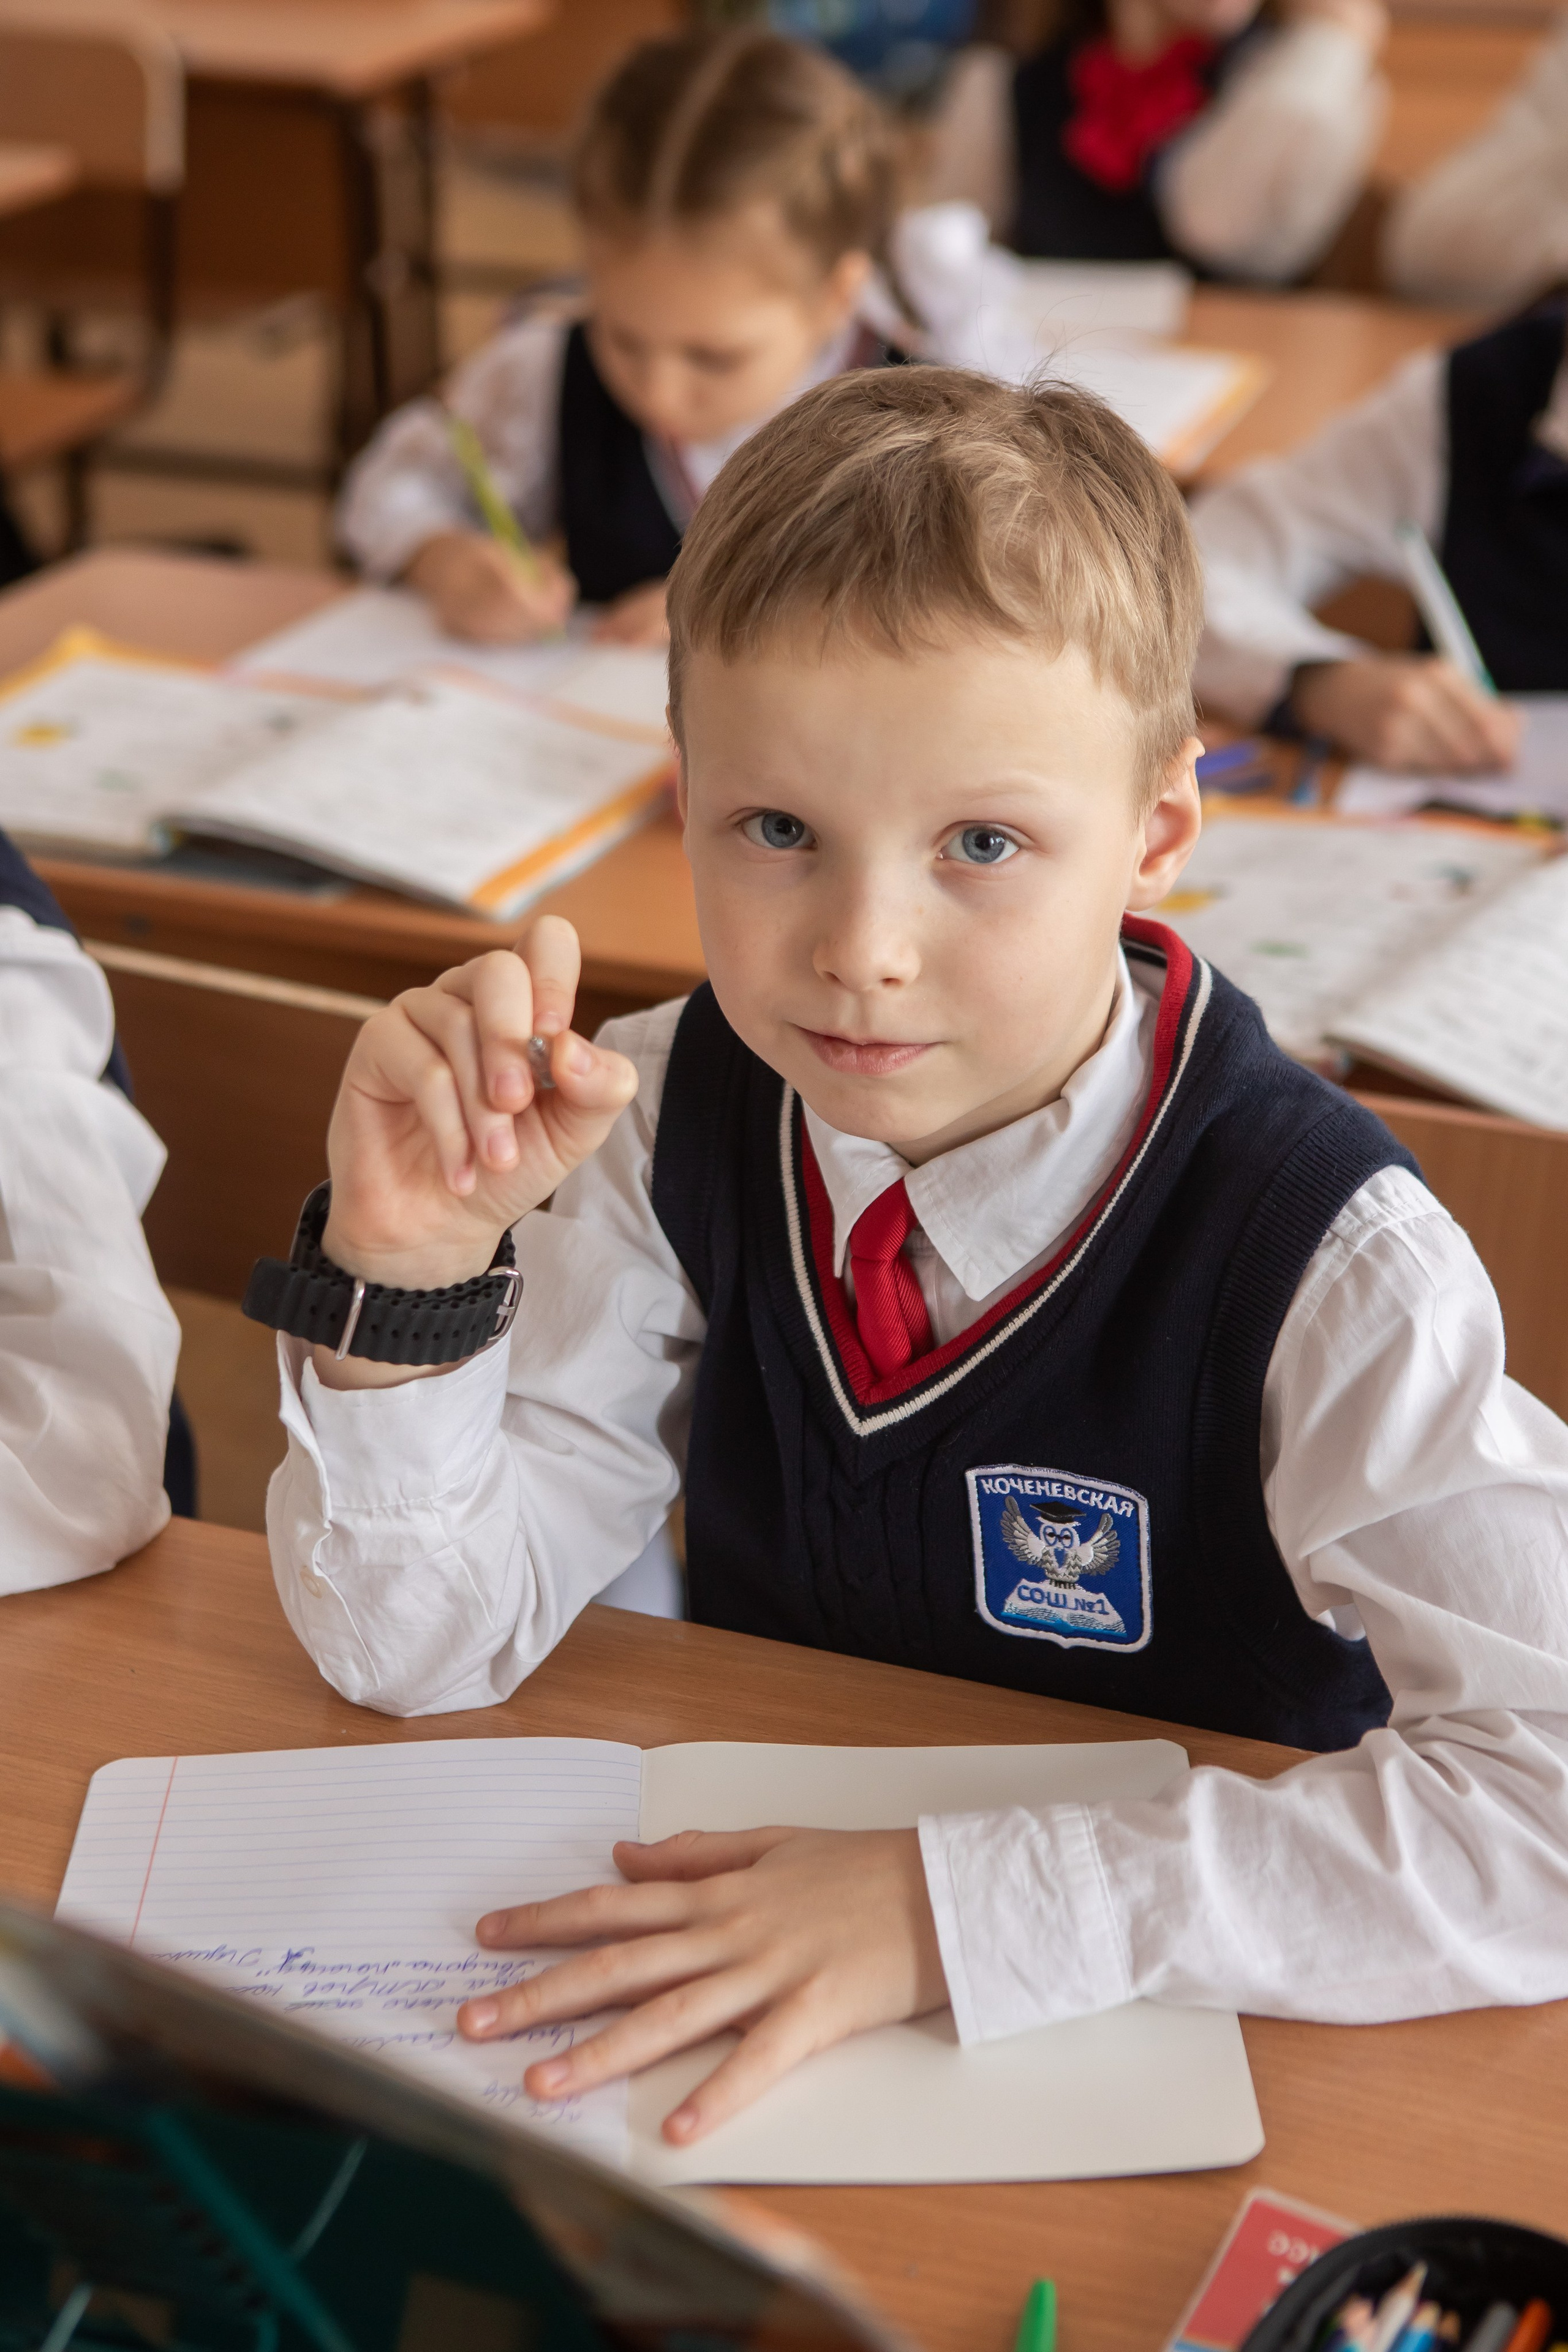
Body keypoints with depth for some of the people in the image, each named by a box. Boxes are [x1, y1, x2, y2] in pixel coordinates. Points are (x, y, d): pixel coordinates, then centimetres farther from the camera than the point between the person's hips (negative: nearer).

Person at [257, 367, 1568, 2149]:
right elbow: (423, 1646, -3)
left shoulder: (1324, 1263, -21)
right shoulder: (675, 1123, -7)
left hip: (1187, 2064, -2)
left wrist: (955, 1903, -31)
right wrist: (408, 1272, -21)